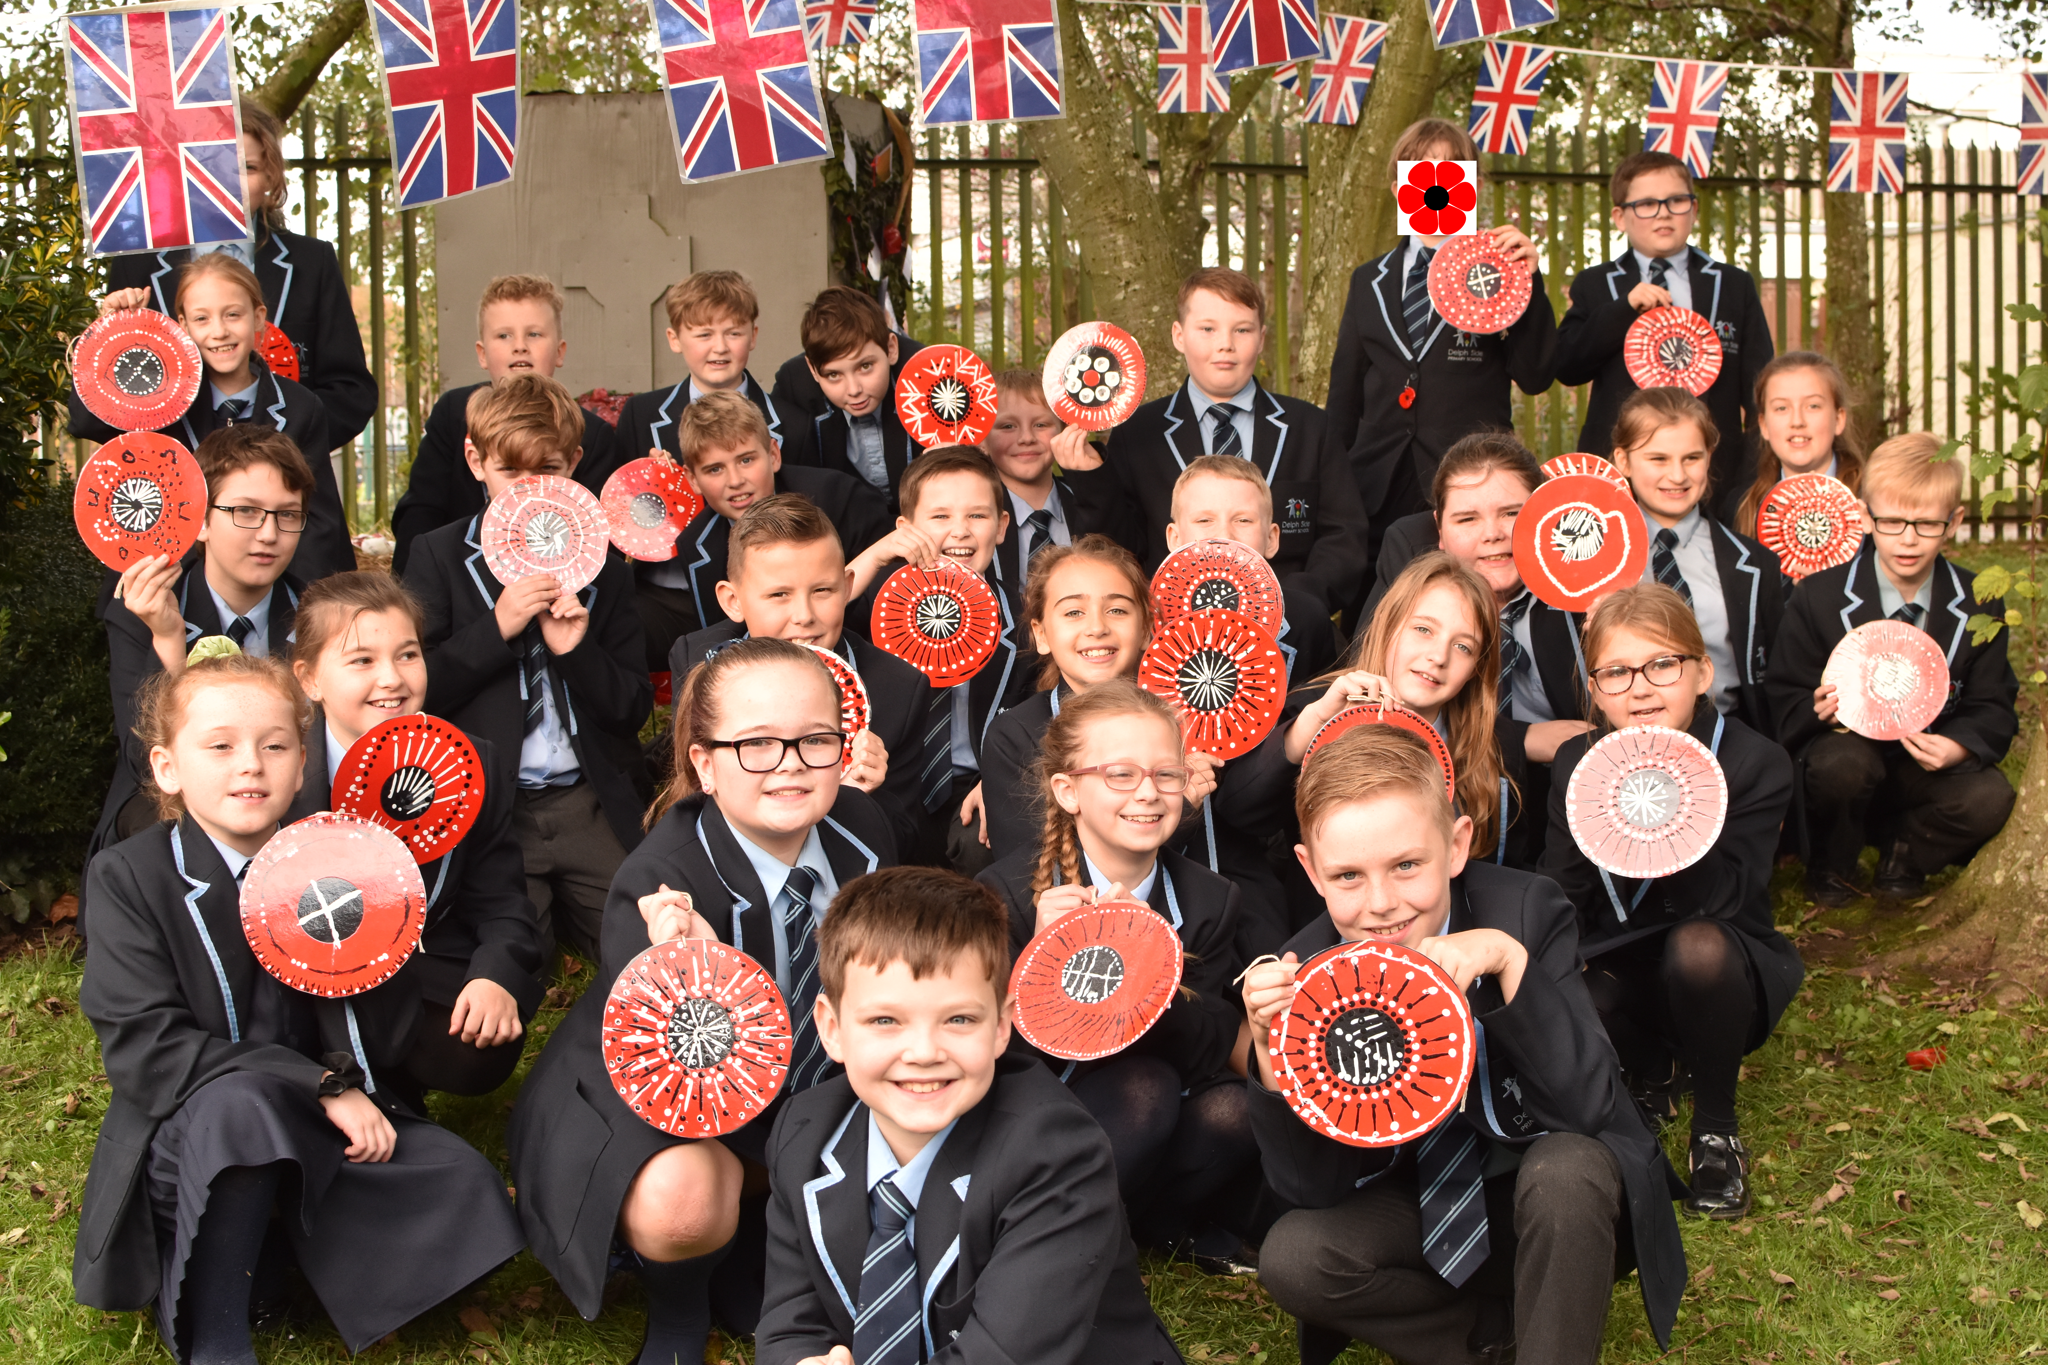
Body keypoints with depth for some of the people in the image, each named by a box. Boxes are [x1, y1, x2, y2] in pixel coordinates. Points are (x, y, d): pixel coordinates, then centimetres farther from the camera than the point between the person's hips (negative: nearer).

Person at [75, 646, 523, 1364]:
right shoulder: (130, 875, -7)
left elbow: (369, 1032, 6)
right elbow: (142, 1047, -16)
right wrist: (319, 1088, -22)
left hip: (315, 1125, 4)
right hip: (185, 1136, -4)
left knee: (460, 1184, -16)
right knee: (240, 1104, -37)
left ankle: (272, 1249, -1)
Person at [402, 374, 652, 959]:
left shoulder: (600, 561, 12)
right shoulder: (441, 555, 6)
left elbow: (635, 708, 8)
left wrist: (576, 650, -9)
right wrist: (496, 627, -14)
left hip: (589, 801, 3)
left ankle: (557, 906, 16)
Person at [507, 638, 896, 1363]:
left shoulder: (861, 828, -13)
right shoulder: (658, 882, -30)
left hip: (810, 1078, 6)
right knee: (678, 1206, -37)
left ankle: (761, 1249, 9)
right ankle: (676, 1299, 2)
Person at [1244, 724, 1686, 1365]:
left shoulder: (1526, 913, -20)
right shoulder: (1307, 972, -16)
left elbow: (1589, 1106, -26)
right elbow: (1311, 1187, -15)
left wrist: (1509, 960, -37)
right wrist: (1272, 1049, -32)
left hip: (1562, 1194, -2)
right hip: (1427, 1208, 2)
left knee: (1566, 1167, -34)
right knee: (1291, 1258, -23)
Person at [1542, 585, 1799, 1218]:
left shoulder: (1755, 762, -13)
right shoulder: (1576, 763, -2)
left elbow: (1728, 896, -26)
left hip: (1720, 976, -2)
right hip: (1619, 972, 3)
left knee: (1698, 945, -37)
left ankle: (1716, 1130, -11)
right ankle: (1652, 1072, 8)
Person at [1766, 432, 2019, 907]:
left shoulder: (1979, 605, -3)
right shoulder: (1819, 596, -9)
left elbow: (1992, 706, 1)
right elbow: (1783, 697, -3)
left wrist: (1957, 746, -22)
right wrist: (1817, 709, -28)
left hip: (1929, 762, 2)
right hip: (1841, 743, -2)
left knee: (1990, 798, -29)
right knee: (1844, 761, -37)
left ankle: (1903, 850, 5)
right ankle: (1830, 864, -4)